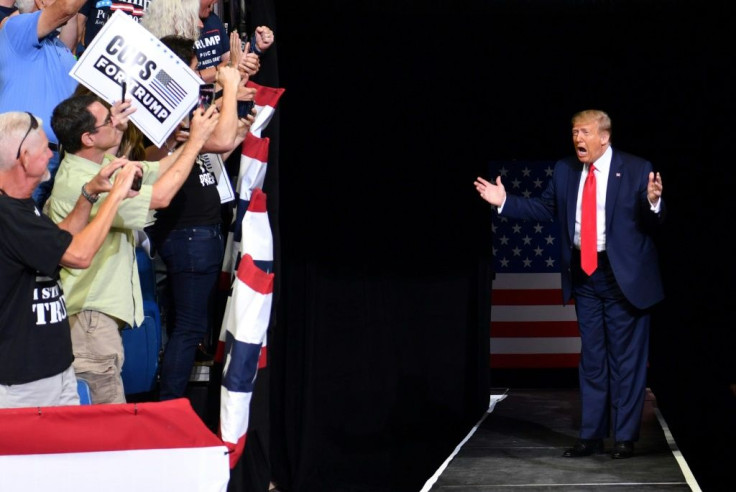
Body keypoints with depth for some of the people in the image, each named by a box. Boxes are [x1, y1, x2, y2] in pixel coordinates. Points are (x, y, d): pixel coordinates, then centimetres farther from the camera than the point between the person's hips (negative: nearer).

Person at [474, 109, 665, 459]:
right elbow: (545, 208, 11)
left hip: (623, 276, -5)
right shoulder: (565, 171, 5)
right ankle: (591, 436, 19)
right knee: (591, 358, 12)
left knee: (626, 359, 1)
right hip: (583, 274, 5)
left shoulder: (637, 170, -9)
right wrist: (504, 202, 2)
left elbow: (654, 223, -12)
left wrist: (653, 202, -33)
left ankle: (625, 437, 10)